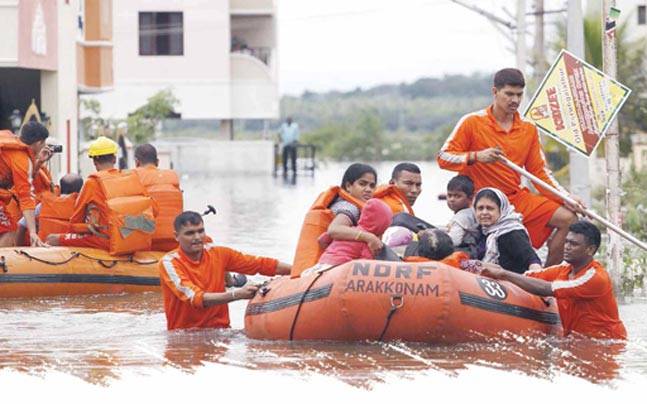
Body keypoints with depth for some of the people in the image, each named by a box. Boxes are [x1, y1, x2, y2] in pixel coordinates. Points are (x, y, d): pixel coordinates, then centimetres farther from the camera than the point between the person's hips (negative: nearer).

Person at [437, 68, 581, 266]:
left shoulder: (528, 129, 9)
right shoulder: (472, 122, -5)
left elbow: (539, 172, 12)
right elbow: (443, 158, -7)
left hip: (519, 198, 5)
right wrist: (477, 157, -24)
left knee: (567, 218, -9)